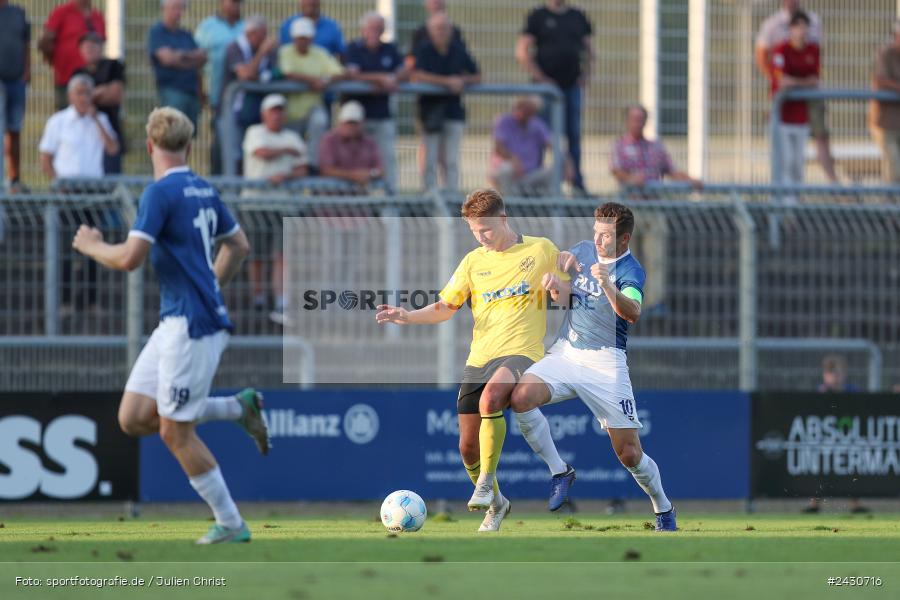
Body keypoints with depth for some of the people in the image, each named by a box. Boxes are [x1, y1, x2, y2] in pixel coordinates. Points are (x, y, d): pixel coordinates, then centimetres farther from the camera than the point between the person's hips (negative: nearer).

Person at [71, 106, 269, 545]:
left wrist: (91, 246, -1)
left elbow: (130, 258, -20)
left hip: (191, 326, -9)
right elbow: (238, 246, 23)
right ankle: (238, 408, 15)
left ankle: (230, 524, 6)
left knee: (176, 432, -1)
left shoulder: (161, 192, -14)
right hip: (175, 324, 9)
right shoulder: (204, 190, 12)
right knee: (134, 418, 9)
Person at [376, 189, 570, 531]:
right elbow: (445, 308, 12)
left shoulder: (541, 250, 4)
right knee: (468, 447, 0)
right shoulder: (473, 262, 12)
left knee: (490, 396, -37)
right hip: (479, 358, 5)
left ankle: (486, 481, -24)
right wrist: (408, 317, -4)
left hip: (520, 352, -4)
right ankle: (496, 504, 27)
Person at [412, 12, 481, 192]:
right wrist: (447, 82, -19)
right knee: (430, 160, -3)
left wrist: (463, 81, -9)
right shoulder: (423, 50, -2)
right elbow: (418, 76, -16)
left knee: (452, 162, 3)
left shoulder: (459, 51, 8)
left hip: (454, 109, 3)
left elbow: (477, 77, 13)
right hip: (430, 108, -3)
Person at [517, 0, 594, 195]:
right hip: (547, 85, -4)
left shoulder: (578, 16, 12)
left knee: (574, 135, 3)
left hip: (573, 86, 4)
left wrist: (586, 76, 5)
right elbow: (522, 52, -5)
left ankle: (577, 184, 6)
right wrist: (540, 77, -11)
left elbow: (589, 49, 18)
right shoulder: (538, 16, 0)